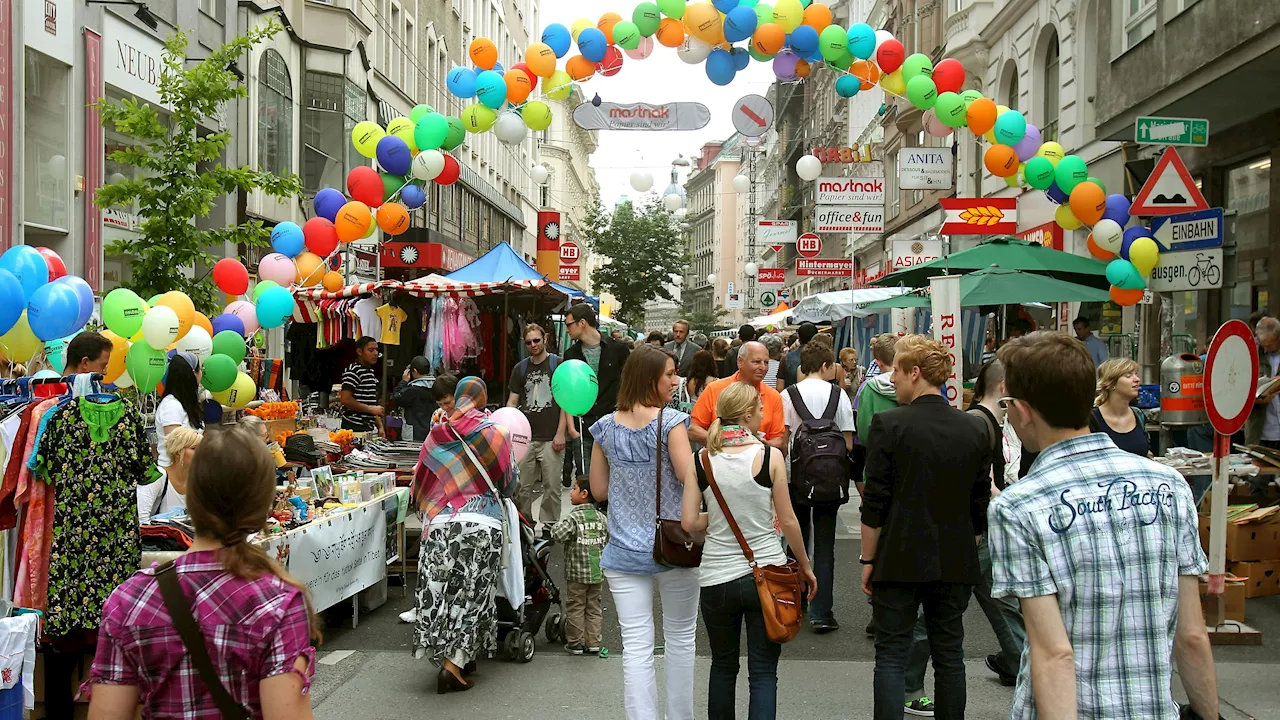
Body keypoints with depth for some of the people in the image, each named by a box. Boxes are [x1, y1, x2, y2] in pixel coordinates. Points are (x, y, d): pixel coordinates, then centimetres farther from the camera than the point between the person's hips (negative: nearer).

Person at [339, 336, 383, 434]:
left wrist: (380, 427, 17)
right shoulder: (353, 371, -10)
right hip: (355, 428, -9)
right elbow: (345, 399, -20)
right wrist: (370, 409, -14)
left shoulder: (371, 371, 20)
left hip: (369, 428, 9)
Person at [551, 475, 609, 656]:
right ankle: (593, 643, 15)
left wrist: (560, 523, -7)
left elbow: (557, 535, -26)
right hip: (598, 573, 5)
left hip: (578, 573, -5)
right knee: (594, 607, 12)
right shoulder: (601, 517, 3)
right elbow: (608, 541, 8)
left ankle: (575, 643, 13)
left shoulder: (573, 517, -15)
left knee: (575, 607, 7)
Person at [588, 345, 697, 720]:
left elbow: (599, 489, 7)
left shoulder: (606, 427, 2)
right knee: (680, 637, 15)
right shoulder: (670, 421, -12)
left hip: (624, 551, 3)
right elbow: (689, 478, -17)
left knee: (636, 646, 2)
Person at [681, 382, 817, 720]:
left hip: (716, 577, 2)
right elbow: (788, 521, -4)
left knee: (723, 666, 20)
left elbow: (689, 522, -5)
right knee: (763, 673, 6)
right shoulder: (769, 456, -9)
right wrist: (805, 565, 10)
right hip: (765, 574, -2)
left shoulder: (702, 460, -4)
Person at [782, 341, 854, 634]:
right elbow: (848, 443, -3)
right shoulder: (838, 395, -2)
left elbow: (782, 439, -6)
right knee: (824, 545, 4)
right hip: (830, 477, 0)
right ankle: (821, 612, 2)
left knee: (797, 540, 16)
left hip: (798, 476, 0)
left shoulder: (788, 395, -3)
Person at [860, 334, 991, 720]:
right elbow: (981, 504, 6)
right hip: (956, 563, 4)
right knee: (949, 656, 14)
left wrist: (868, 559, -1)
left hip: (899, 561, -4)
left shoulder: (888, 425, -12)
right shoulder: (974, 429, 1)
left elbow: (874, 503, -10)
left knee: (891, 656, 4)